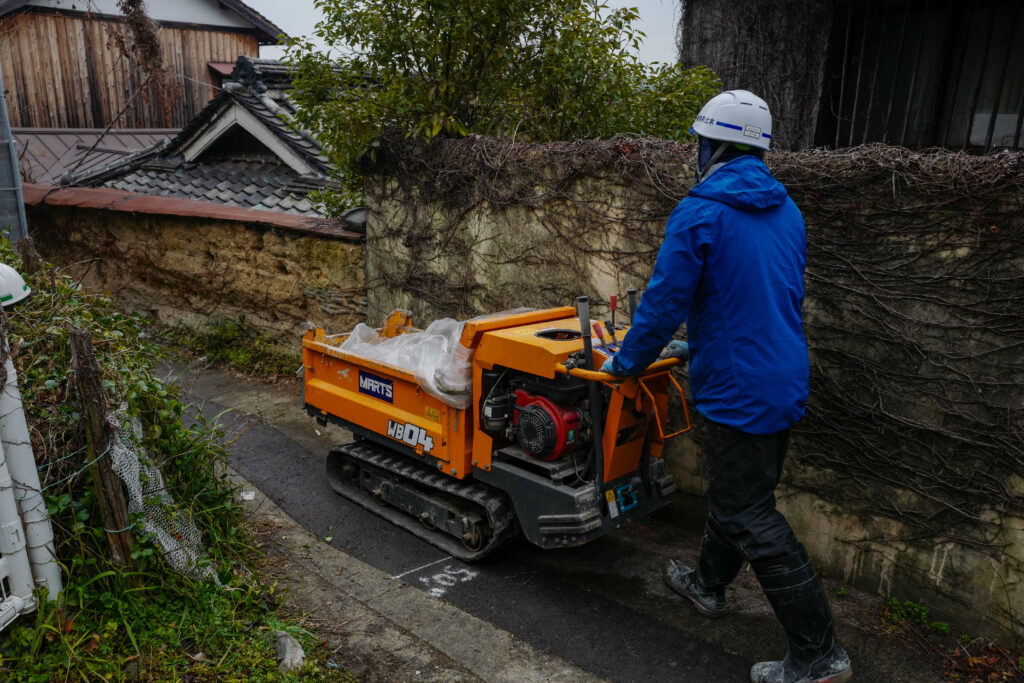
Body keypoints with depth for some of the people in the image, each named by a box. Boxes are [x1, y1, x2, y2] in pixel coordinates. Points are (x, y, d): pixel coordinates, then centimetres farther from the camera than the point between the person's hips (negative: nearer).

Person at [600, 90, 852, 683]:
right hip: (786, 383, 9)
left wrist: (627, 362, 0)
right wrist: (697, 344, 25)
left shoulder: (701, 214, -17)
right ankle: (709, 583, 44)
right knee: (736, 490, 23)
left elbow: (664, 302, -16)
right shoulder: (786, 211, 10)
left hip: (738, 390, -9)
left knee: (749, 515, 1)